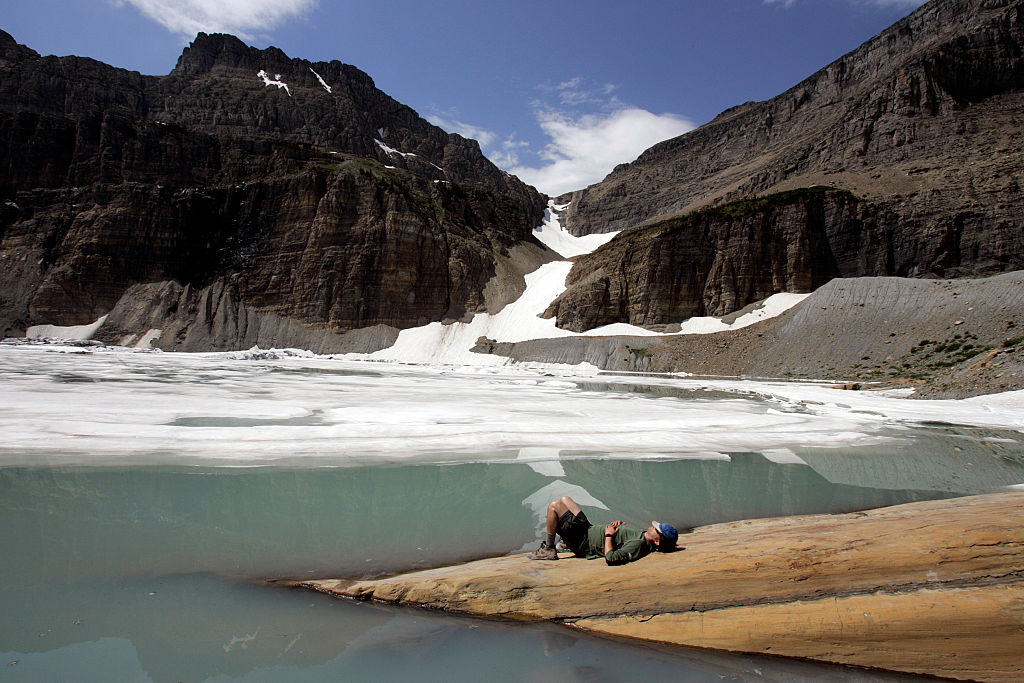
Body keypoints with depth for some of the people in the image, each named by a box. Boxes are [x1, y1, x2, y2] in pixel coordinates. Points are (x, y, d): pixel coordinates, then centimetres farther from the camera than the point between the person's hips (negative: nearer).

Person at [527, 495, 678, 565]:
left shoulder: (639, 545, -31)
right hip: (590, 528, 9)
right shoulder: (644, 534, -2)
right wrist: (620, 524, -2)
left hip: (583, 542, -9)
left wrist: (608, 535, -26)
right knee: (564, 499, 21)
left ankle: (548, 549, 6)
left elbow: (610, 557, -39)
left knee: (554, 506, -11)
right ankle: (565, 542, 34)